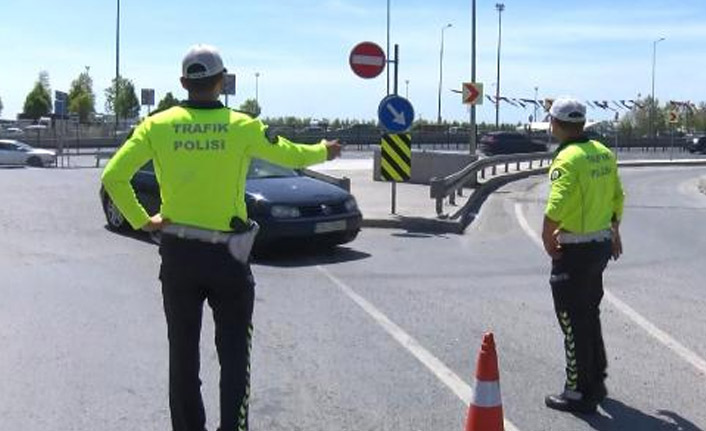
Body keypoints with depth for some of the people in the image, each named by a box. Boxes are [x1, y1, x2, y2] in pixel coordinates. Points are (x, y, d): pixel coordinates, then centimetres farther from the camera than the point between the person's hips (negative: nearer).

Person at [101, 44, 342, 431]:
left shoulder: (158, 125, -2)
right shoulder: (242, 126, -6)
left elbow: (113, 177, -7)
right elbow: (293, 156, 9)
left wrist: (140, 220, 4)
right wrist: (324, 151, 28)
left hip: (177, 254, 2)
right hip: (228, 255, -2)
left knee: (183, 353, 14)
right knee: (234, 355, 9)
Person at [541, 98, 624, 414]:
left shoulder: (567, 159, -19)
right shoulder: (603, 153, 7)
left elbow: (555, 208, -29)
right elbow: (617, 197, 16)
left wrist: (547, 239, -15)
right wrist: (615, 231, 26)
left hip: (575, 250, -9)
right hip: (601, 243, 9)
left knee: (573, 320, 2)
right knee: (590, 314, 22)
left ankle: (580, 393, 10)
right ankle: (596, 381, 35)